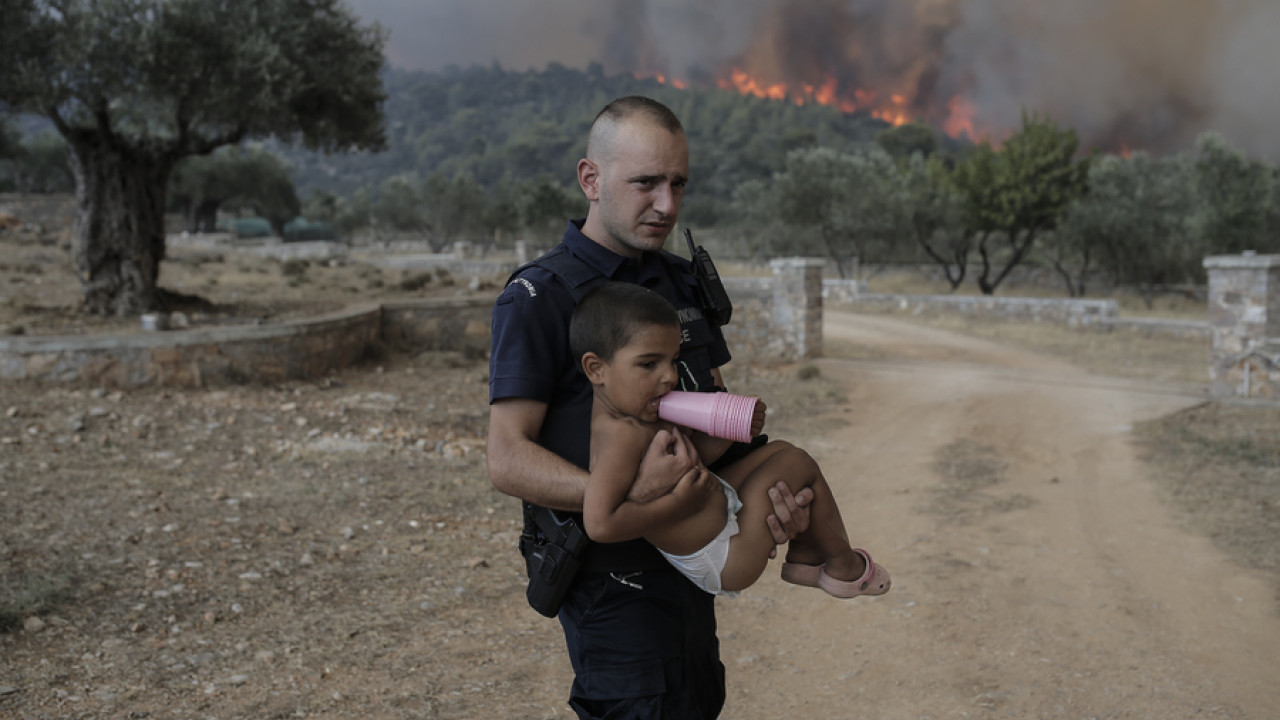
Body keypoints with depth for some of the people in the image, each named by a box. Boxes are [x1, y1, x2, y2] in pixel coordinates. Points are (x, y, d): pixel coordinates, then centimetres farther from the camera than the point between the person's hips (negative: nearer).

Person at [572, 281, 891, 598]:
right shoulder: (623, 433, -32)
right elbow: (600, 523, -41)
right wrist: (677, 503, -34)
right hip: (721, 566, -10)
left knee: (776, 454, 22)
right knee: (797, 464, -3)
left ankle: (808, 560, 31)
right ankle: (842, 565, 18)